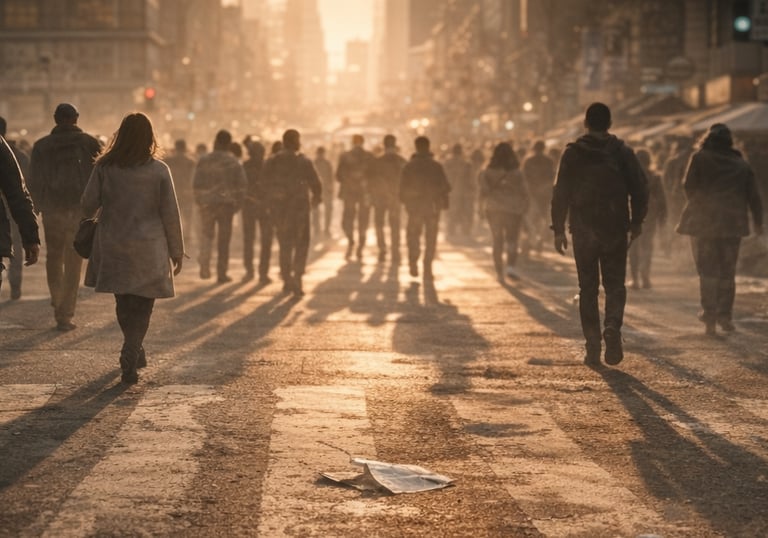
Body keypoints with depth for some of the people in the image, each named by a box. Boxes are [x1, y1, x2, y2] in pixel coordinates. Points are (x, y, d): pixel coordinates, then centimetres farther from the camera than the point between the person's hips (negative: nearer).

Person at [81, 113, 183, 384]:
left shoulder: (105, 167, -5)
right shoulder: (159, 170, -7)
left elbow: (88, 205, -2)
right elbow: (171, 214, -4)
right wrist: (177, 250, 5)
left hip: (113, 248, 2)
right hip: (149, 250, -2)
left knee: (124, 303, 18)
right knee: (142, 306, 6)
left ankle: (135, 352, 31)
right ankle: (129, 360, -8)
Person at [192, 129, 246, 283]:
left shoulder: (203, 161, -1)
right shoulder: (233, 162, -2)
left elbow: (196, 183, -2)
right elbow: (241, 185, -4)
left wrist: (199, 201, 9)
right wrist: (237, 203, 6)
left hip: (207, 203, 1)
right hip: (227, 203, -1)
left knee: (206, 235, 16)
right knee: (224, 239, 6)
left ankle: (204, 265, -2)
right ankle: (221, 273, 6)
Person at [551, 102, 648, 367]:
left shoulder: (572, 153, -2)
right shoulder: (623, 152, 1)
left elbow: (560, 193, -4)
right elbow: (640, 189, 0)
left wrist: (558, 229, 1)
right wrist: (636, 222, 12)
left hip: (583, 231, 0)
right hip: (615, 229, 0)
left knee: (588, 288, 7)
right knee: (615, 284, 9)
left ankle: (593, 347, 2)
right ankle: (613, 326, -19)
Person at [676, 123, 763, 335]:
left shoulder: (700, 158, -2)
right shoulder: (742, 164, 8)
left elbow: (689, 186, -5)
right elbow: (753, 196, 7)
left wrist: (694, 208, 13)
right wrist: (758, 222, 15)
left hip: (703, 222, -2)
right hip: (733, 223, 2)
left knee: (707, 270, 2)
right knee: (727, 271, 11)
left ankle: (709, 316, -5)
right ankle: (725, 315, 7)